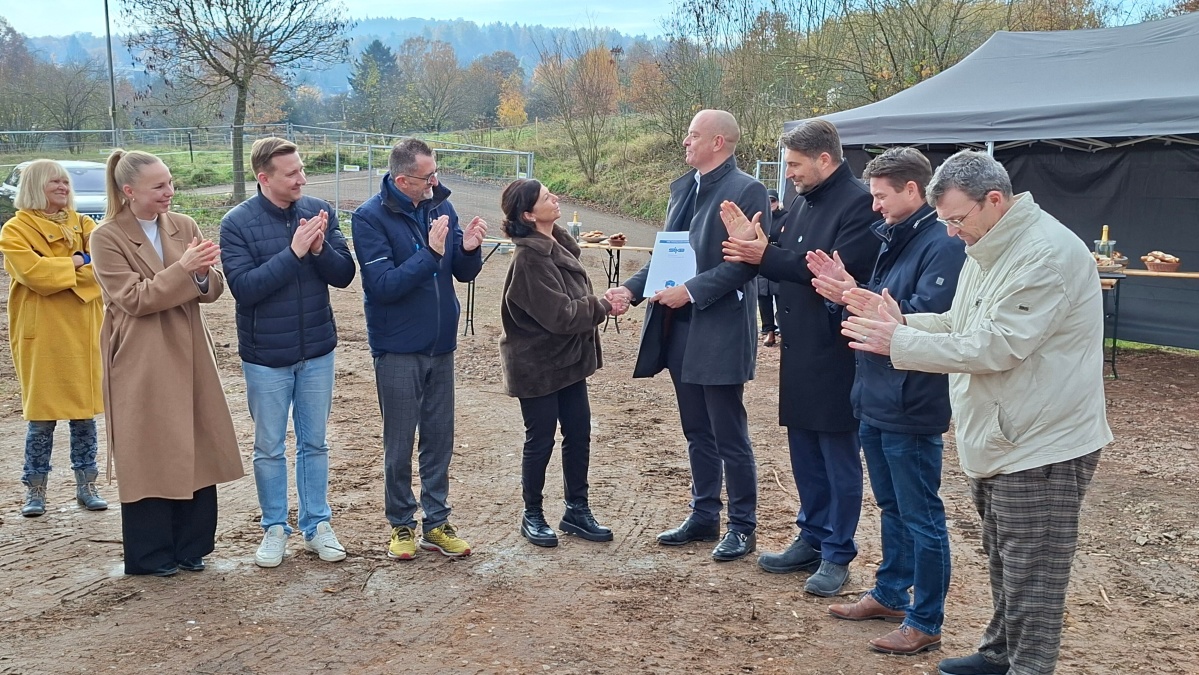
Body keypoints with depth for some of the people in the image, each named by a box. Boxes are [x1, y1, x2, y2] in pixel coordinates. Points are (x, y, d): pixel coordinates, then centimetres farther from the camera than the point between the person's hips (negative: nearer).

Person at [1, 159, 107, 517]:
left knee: (85, 411, 7)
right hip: (41, 334, -4)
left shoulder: (82, 224, 11)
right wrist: (77, 263, -10)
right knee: (42, 414, 1)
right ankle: (35, 490, 14)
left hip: (83, 331, 4)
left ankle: (86, 485, 18)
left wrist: (57, 273, -14)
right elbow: (32, 271, -18)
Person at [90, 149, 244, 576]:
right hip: (141, 364, -4)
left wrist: (202, 274, -19)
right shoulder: (107, 237, -7)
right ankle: (151, 554, 17)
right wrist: (182, 269, -22)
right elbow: (134, 299, -14)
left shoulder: (183, 226, 6)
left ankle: (191, 546, 22)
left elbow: (213, 288, 3)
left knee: (197, 452, 8)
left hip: (188, 355, 5)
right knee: (148, 457, 4)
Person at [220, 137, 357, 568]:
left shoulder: (320, 211, -2)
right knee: (269, 448, 10)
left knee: (314, 443, 13)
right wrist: (293, 252, -26)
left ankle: (317, 525, 26)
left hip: (317, 350, 2)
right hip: (265, 355, -2)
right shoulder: (237, 223, -11)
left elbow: (344, 275, -3)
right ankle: (275, 528, 25)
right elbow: (243, 287, -19)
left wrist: (320, 248, -22)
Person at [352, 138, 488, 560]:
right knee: (399, 443, 7)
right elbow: (383, 285, -20)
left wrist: (468, 249, -15)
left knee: (439, 439, 11)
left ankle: (437, 523, 23)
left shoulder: (441, 207, 1)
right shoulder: (371, 217, -13)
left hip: (441, 345, 5)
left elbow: (464, 273, 6)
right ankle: (401, 525, 23)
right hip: (398, 349, -4)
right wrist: (431, 253, -27)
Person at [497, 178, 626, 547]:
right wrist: (602, 307, -13)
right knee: (540, 441, 4)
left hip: (568, 360, 8)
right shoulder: (529, 258, -21)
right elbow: (559, 314, -23)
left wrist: (602, 302, -5)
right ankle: (532, 517, 21)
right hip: (537, 365, -8)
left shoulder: (559, 244, 6)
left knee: (579, 434, 11)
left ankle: (577, 511, 25)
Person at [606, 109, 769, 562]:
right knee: (697, 433, 17)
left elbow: (745, 261, -17)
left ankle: (742, 527, 16)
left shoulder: (746, 191, -11)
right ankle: (704, 516, 30)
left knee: (729, 437, 3)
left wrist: (691, 291, -22)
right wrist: (633, 288, 2)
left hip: (719, 332, -8)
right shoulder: (683, 187, 14)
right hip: (679, 330, 8)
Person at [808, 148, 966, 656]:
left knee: (921, 517, 3)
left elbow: (924, 318, -25)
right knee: (892, 508, 21)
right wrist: (848, 287, -3)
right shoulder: (894, 239, 12)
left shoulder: (943, 246, -18)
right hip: (875, 400, 9)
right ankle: (889, 595, 35)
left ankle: (926, 623, 14)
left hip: (911, 408, -9)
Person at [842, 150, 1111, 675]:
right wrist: (903, 321, 0)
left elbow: (997, 346, -26)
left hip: (1040, 448, -10)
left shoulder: (1048, 254, -21)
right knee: (1003, 562, 22)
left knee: (1030, 579, -1)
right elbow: (962, 326, 17)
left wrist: (900, 343, -21)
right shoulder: (988, 250, 11)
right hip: (994, 441, 10)